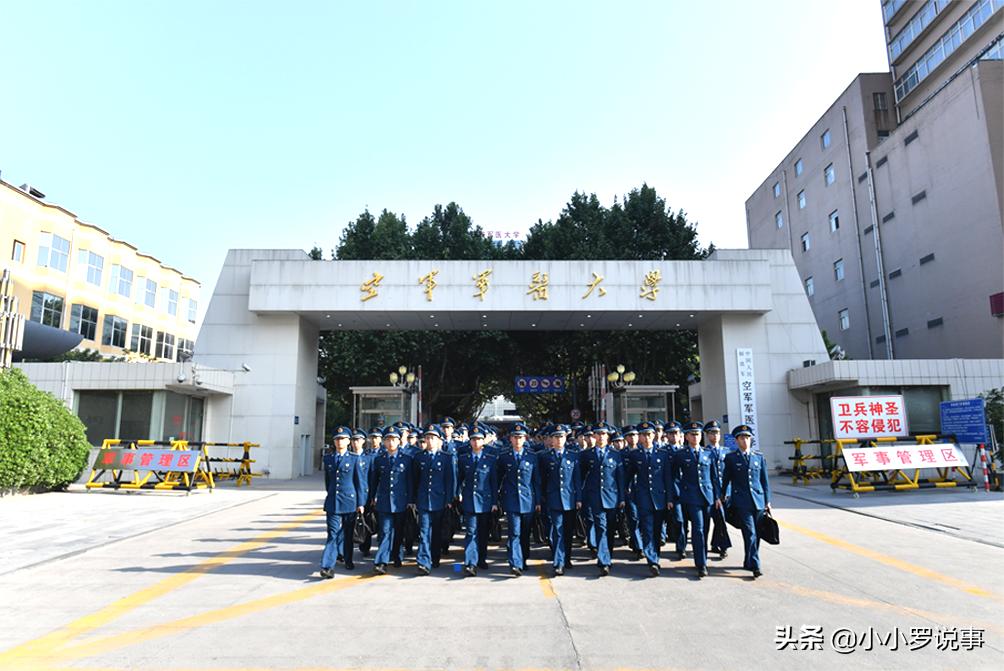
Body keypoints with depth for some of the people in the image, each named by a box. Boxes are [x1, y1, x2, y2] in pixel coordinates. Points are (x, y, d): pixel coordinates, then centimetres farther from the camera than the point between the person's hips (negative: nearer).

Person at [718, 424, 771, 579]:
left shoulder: (759, 456, 10)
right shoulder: (731, 458, 3)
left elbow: (764, 480, 12)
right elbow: (725, 479, 8)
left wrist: (767, 501, 9)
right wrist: (720, 497, 9)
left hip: (758, 500, 3)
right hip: (741, 501, -3)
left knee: (756, 534, 8)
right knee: (750, 533, -12)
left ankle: (748, 562, 24)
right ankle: (755, 566, -12)